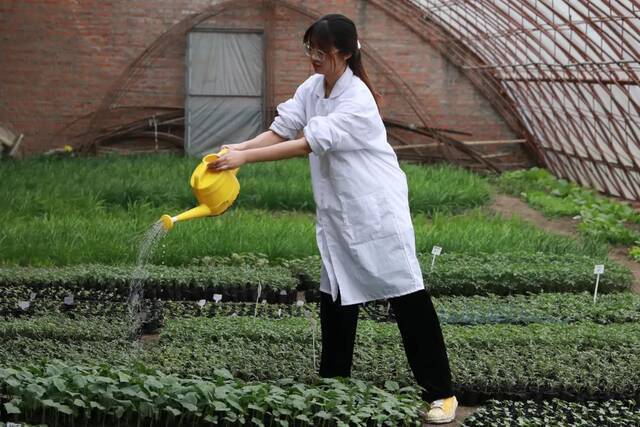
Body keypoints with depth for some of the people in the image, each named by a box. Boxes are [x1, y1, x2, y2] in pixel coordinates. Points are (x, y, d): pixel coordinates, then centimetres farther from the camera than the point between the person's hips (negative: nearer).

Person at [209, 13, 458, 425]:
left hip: (378, 210, -8)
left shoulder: (358, 101, -22)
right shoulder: (312, 88, 4)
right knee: (335, 298, 11)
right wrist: (238, 146, -19)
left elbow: (309, 143, -27)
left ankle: (440, 392, 2)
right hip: (339, 213, 8)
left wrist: (245, 158, -29)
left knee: (407, 295, -5)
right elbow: (281, 129, -1)